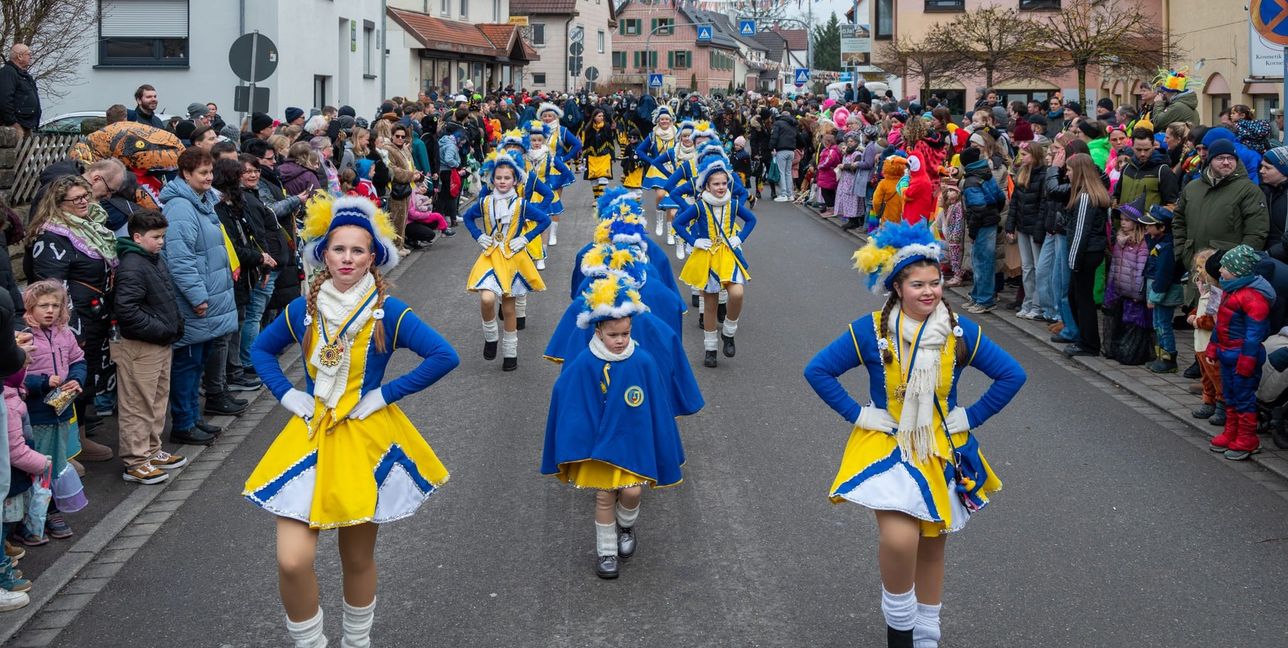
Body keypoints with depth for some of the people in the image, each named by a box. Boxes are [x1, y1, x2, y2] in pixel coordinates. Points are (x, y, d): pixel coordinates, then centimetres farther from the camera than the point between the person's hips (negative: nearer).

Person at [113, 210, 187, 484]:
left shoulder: (154, 260, 12)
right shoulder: (132, 267, -19)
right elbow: (126, 310, -26)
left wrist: (175, 325, 11)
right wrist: (161, 329, -21)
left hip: (161, 344, 10)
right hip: (139, 346, -10)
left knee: (158, 400, 19)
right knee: (138, 405, -3)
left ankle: (152, 451, 32)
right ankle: (135, 462, 4)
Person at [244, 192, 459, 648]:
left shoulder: (388, 312, -9)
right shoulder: (302, 310, 0)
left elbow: (445, 357, -14)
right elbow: (261, 351, 16)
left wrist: (385, 395, -13)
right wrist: (287, 395, 1)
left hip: (366, 439, -2)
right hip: (311, 436, 2)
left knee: (358, 559, 11)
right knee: (292, 561, -11)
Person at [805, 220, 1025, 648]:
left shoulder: (961, 332, -6)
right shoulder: (872, 330, -11)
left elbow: (1012, 375, 2)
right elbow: (818, 371, -6)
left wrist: (971, 417, -3)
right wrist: (856, 414, -10)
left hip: (941, 450, 3)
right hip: (886, 447, -3)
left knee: (932, 545, 12)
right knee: (899, 539, -23)